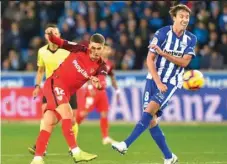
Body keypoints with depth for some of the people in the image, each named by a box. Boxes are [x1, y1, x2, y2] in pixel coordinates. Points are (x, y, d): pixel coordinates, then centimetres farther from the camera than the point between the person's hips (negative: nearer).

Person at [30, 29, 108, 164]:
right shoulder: (80, 50, -6)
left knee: (49, 123, 5)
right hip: (55, 83, -4)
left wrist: (98, 83, -48)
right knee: (67, 114, -23)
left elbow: (101, 83, -24)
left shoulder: (101, 67, -4)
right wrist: (51, 36, -17)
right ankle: (76, 152, -30)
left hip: (66, 93, 4)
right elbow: (60, 43, 4)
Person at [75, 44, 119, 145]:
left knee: (104, 113, 4)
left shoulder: (109, 64, 13)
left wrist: (117, 90, 21)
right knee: (84, 111, -9)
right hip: (92, 90, -7)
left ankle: (106, 137, 7)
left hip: (102, 90, 7)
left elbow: (112, 77, 24)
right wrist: (90, 86, -24)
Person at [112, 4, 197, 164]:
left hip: (172, 82, 0)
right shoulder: (162, 33, -9)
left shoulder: (191, 39, -2)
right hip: (154, 79, 1)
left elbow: (184, 62, -10)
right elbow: (150, 59, -9)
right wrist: (158, 82, -16)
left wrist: (162, 53, -20)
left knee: (150, 109, -22)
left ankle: (126, 145, -24)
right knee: (151, 119, -5)